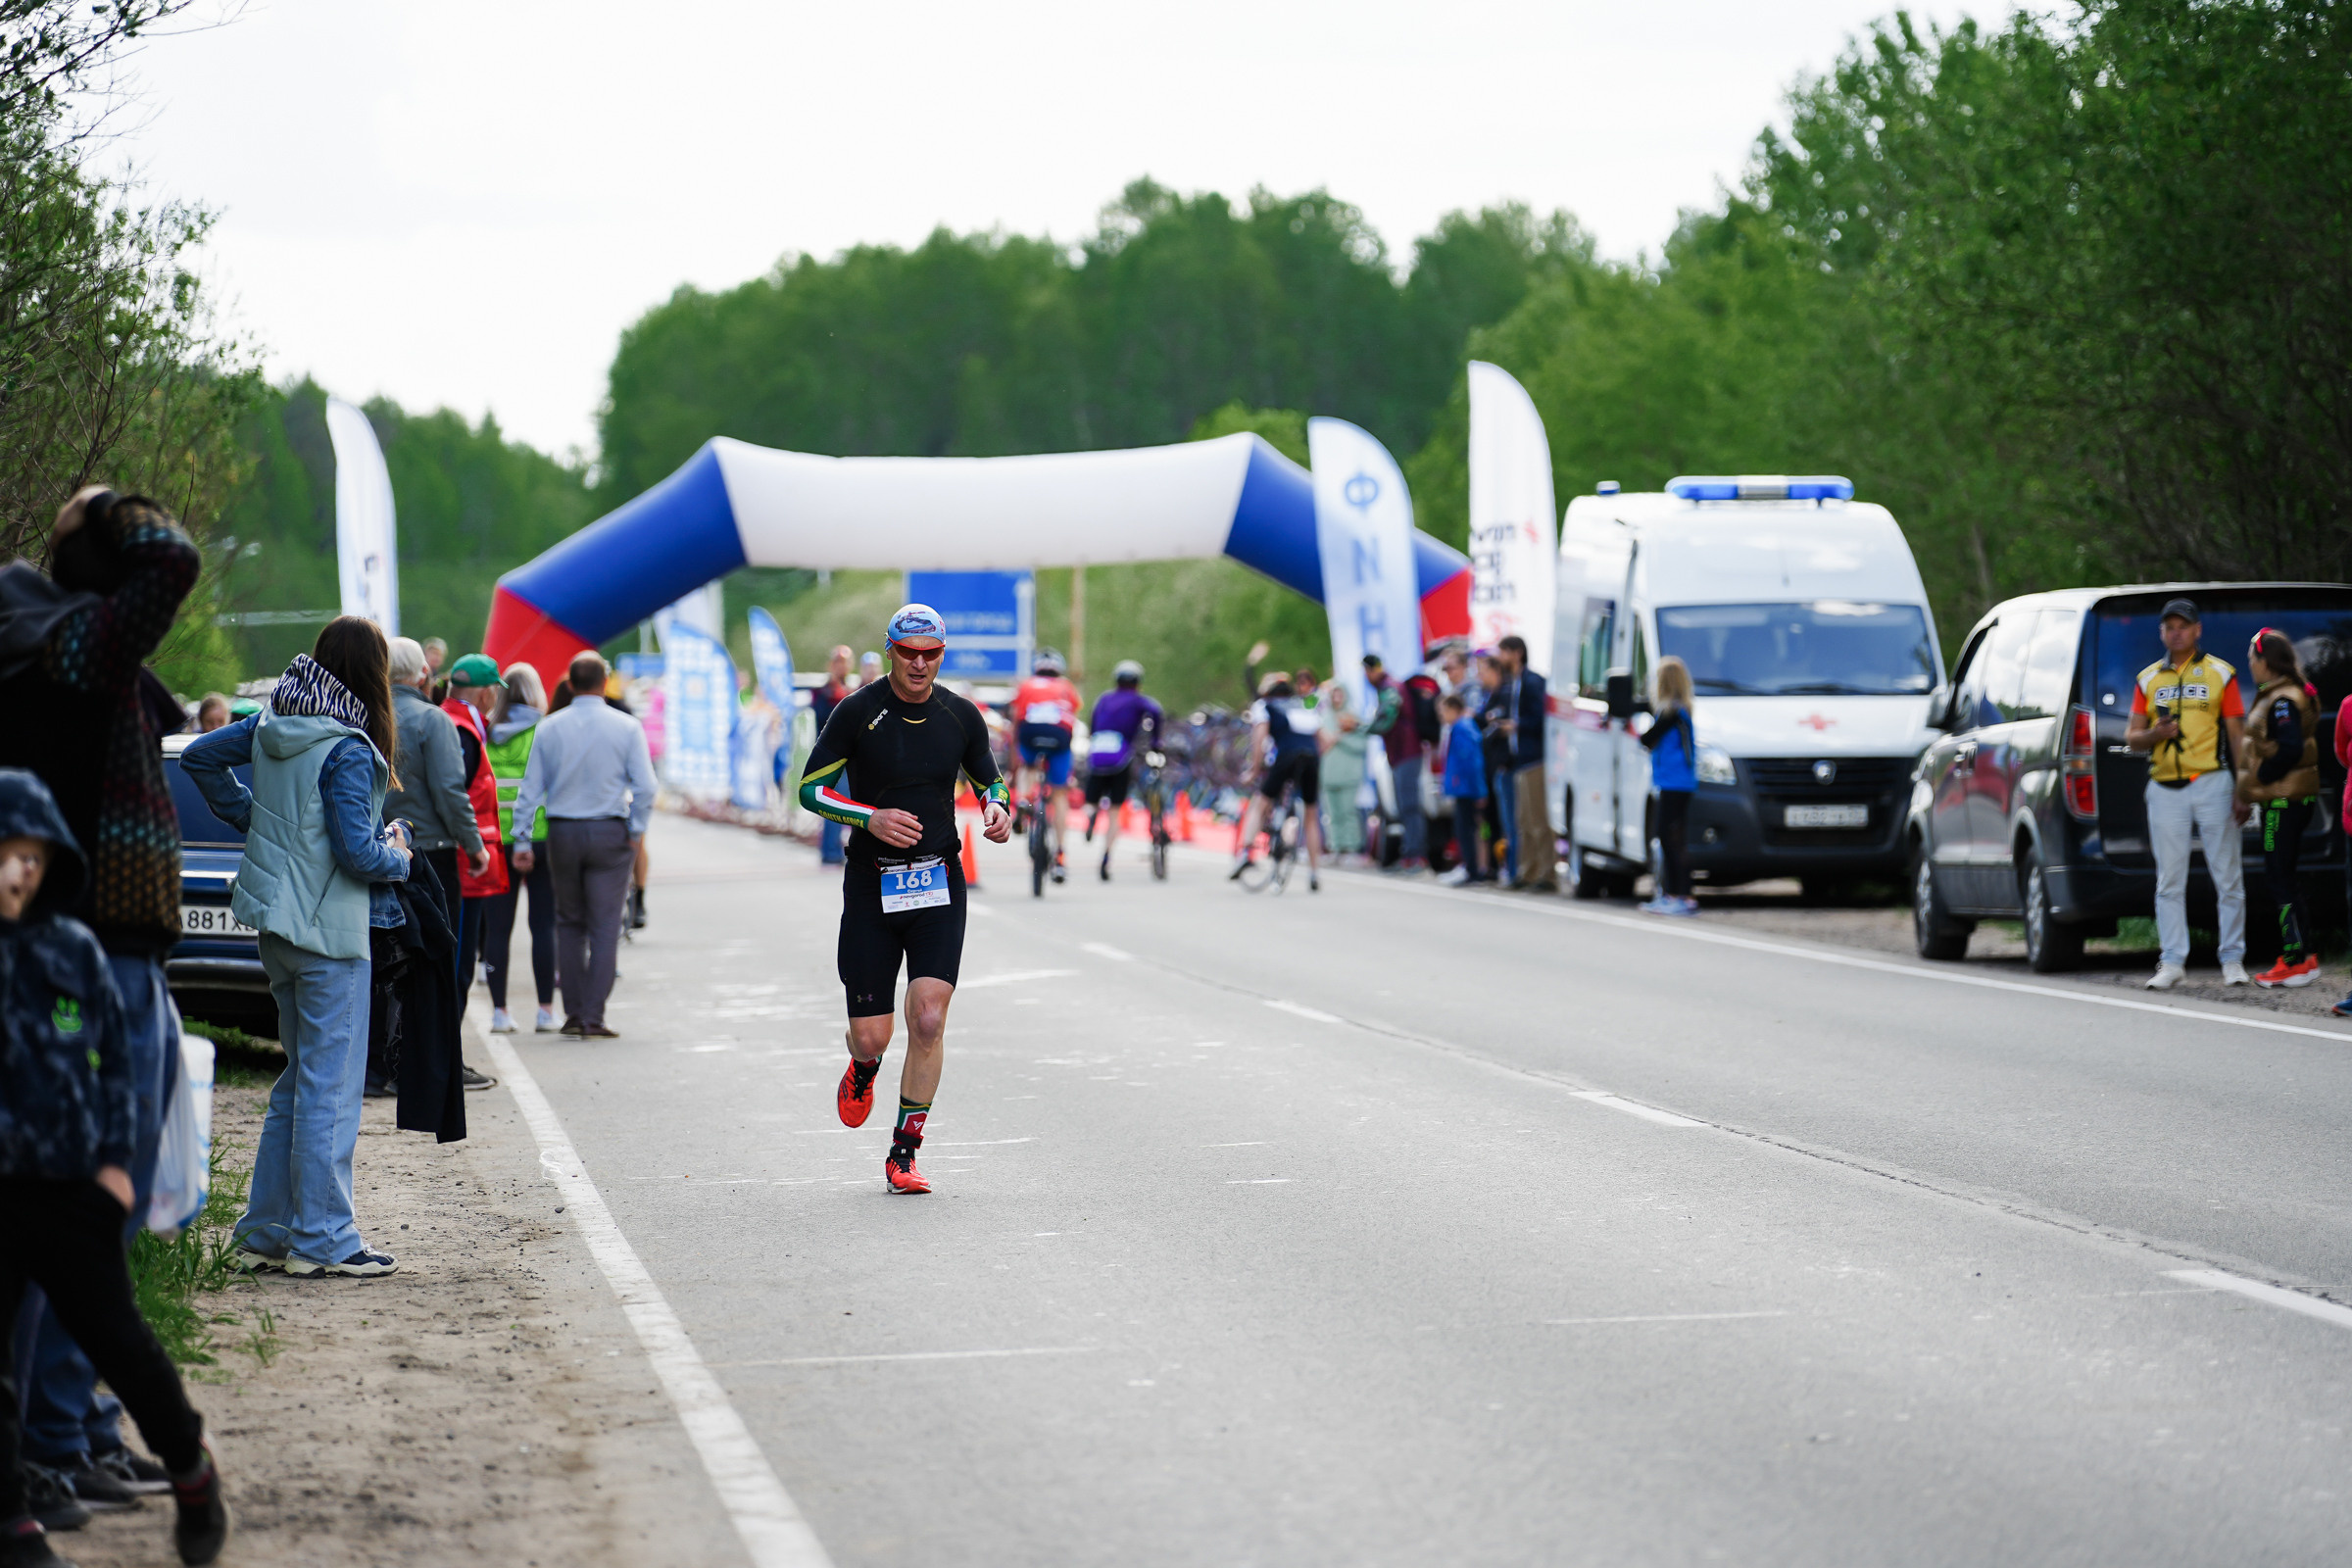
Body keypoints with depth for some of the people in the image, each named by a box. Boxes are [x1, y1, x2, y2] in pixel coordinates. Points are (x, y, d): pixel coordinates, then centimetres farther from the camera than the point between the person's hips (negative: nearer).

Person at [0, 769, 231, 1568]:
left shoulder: (74, 951, 1)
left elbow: (116, 1059, 9)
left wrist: (115, 1158, 2)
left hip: (70, 1183, 0)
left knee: (113, 1334, 3)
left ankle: (189, 1466, 25)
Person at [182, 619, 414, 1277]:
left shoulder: (271, 722, 6)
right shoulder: (348, 751, -18)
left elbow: (199, 757, 17)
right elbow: (356, 852, -21)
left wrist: (251, 818, 19)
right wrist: (399, 857, -1)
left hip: (277, 922, 8)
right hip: (329, 929, -8)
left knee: (298, 1080, 17)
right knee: (329, 1086, -2)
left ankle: (265, 1233, 20)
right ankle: (321, 1240, 1)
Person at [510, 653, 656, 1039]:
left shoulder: (549, 728, 0)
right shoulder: (626, 727, -4)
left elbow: (531, 787, 1)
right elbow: (645, 787, -8)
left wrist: (522, 841, 6)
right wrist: (636, 832, 3)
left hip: (562, 833, 2)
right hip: (610, 833, -2)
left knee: (569, 923, 14)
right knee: (604, 927, 1)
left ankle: (574, 1013, 13)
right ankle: (593, 1017, -4)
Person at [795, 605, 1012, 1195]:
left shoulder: (961, 716, 3)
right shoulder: (857, 712, -6)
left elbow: (989, 779, 19)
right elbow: (810, 788, -3)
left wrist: (998, 809, -5)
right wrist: (871, 818, -18)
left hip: (939, 885, 1)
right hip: (871, 887, -1)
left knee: (928, 1019, -13)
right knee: (871, 1036, -2)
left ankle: (904, 1155, -1)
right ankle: (864, 1071, 38)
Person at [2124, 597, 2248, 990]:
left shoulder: (2220, 674, 6)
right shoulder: (2148, 679, 13)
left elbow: (2238, 736, 3)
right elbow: (2131, 736, 12)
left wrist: (2244, 792, -5)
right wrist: (2154, 734, -12)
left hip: (2212, 783, -2)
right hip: (2165, 790, 2)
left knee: (2228, 877, -1)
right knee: (2169, 881, 1)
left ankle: (2233, 959, 4)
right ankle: (2173, 962, 5)